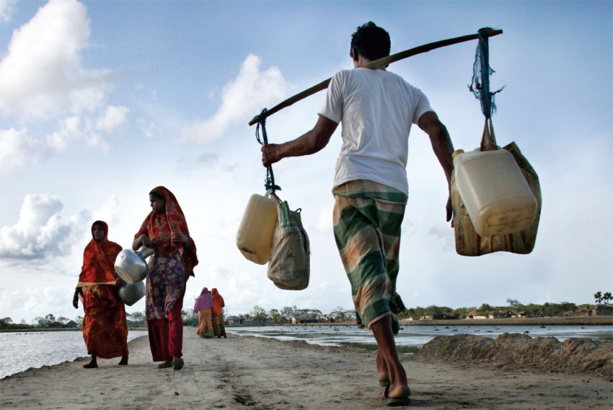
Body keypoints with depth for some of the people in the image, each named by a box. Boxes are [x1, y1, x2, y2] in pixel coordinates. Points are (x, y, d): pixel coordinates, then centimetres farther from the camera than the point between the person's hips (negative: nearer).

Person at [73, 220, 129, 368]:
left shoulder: (115, 248, 4)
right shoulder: (88, 249, 12)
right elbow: (84, 272, 13)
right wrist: (77, 293, 6)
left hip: (111, 291, -2)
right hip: (93, 293, 2)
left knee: (117, 325, 0)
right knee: (93, 324, -11)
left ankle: (124, 356, 17)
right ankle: (93, 360, -14)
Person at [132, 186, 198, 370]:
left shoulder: (177, 218, 7)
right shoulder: (149, 221, 15)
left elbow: (188, 245, 0)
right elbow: (134, 245, 12)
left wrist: (183, 239, -24)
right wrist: (142, 238, -11)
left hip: (174, 266, -4)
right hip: (155, 267, 4)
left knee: (173, 310, -17)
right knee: (158, 313, -2)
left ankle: (176, 354, -25)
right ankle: (167, 357, -2)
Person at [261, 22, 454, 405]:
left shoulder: (345, 79, 13)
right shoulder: (409, 90, 22)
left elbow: (317, 139, 10)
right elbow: (438, 131, 5)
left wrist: (278, 150, 25)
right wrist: (454, 186, 4)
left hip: (354, 184, -4)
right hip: (395, 190, 4)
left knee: (369, 279, -12)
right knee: (385, 279, 14)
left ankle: (397, 375, -24)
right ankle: (385, 370, 14)